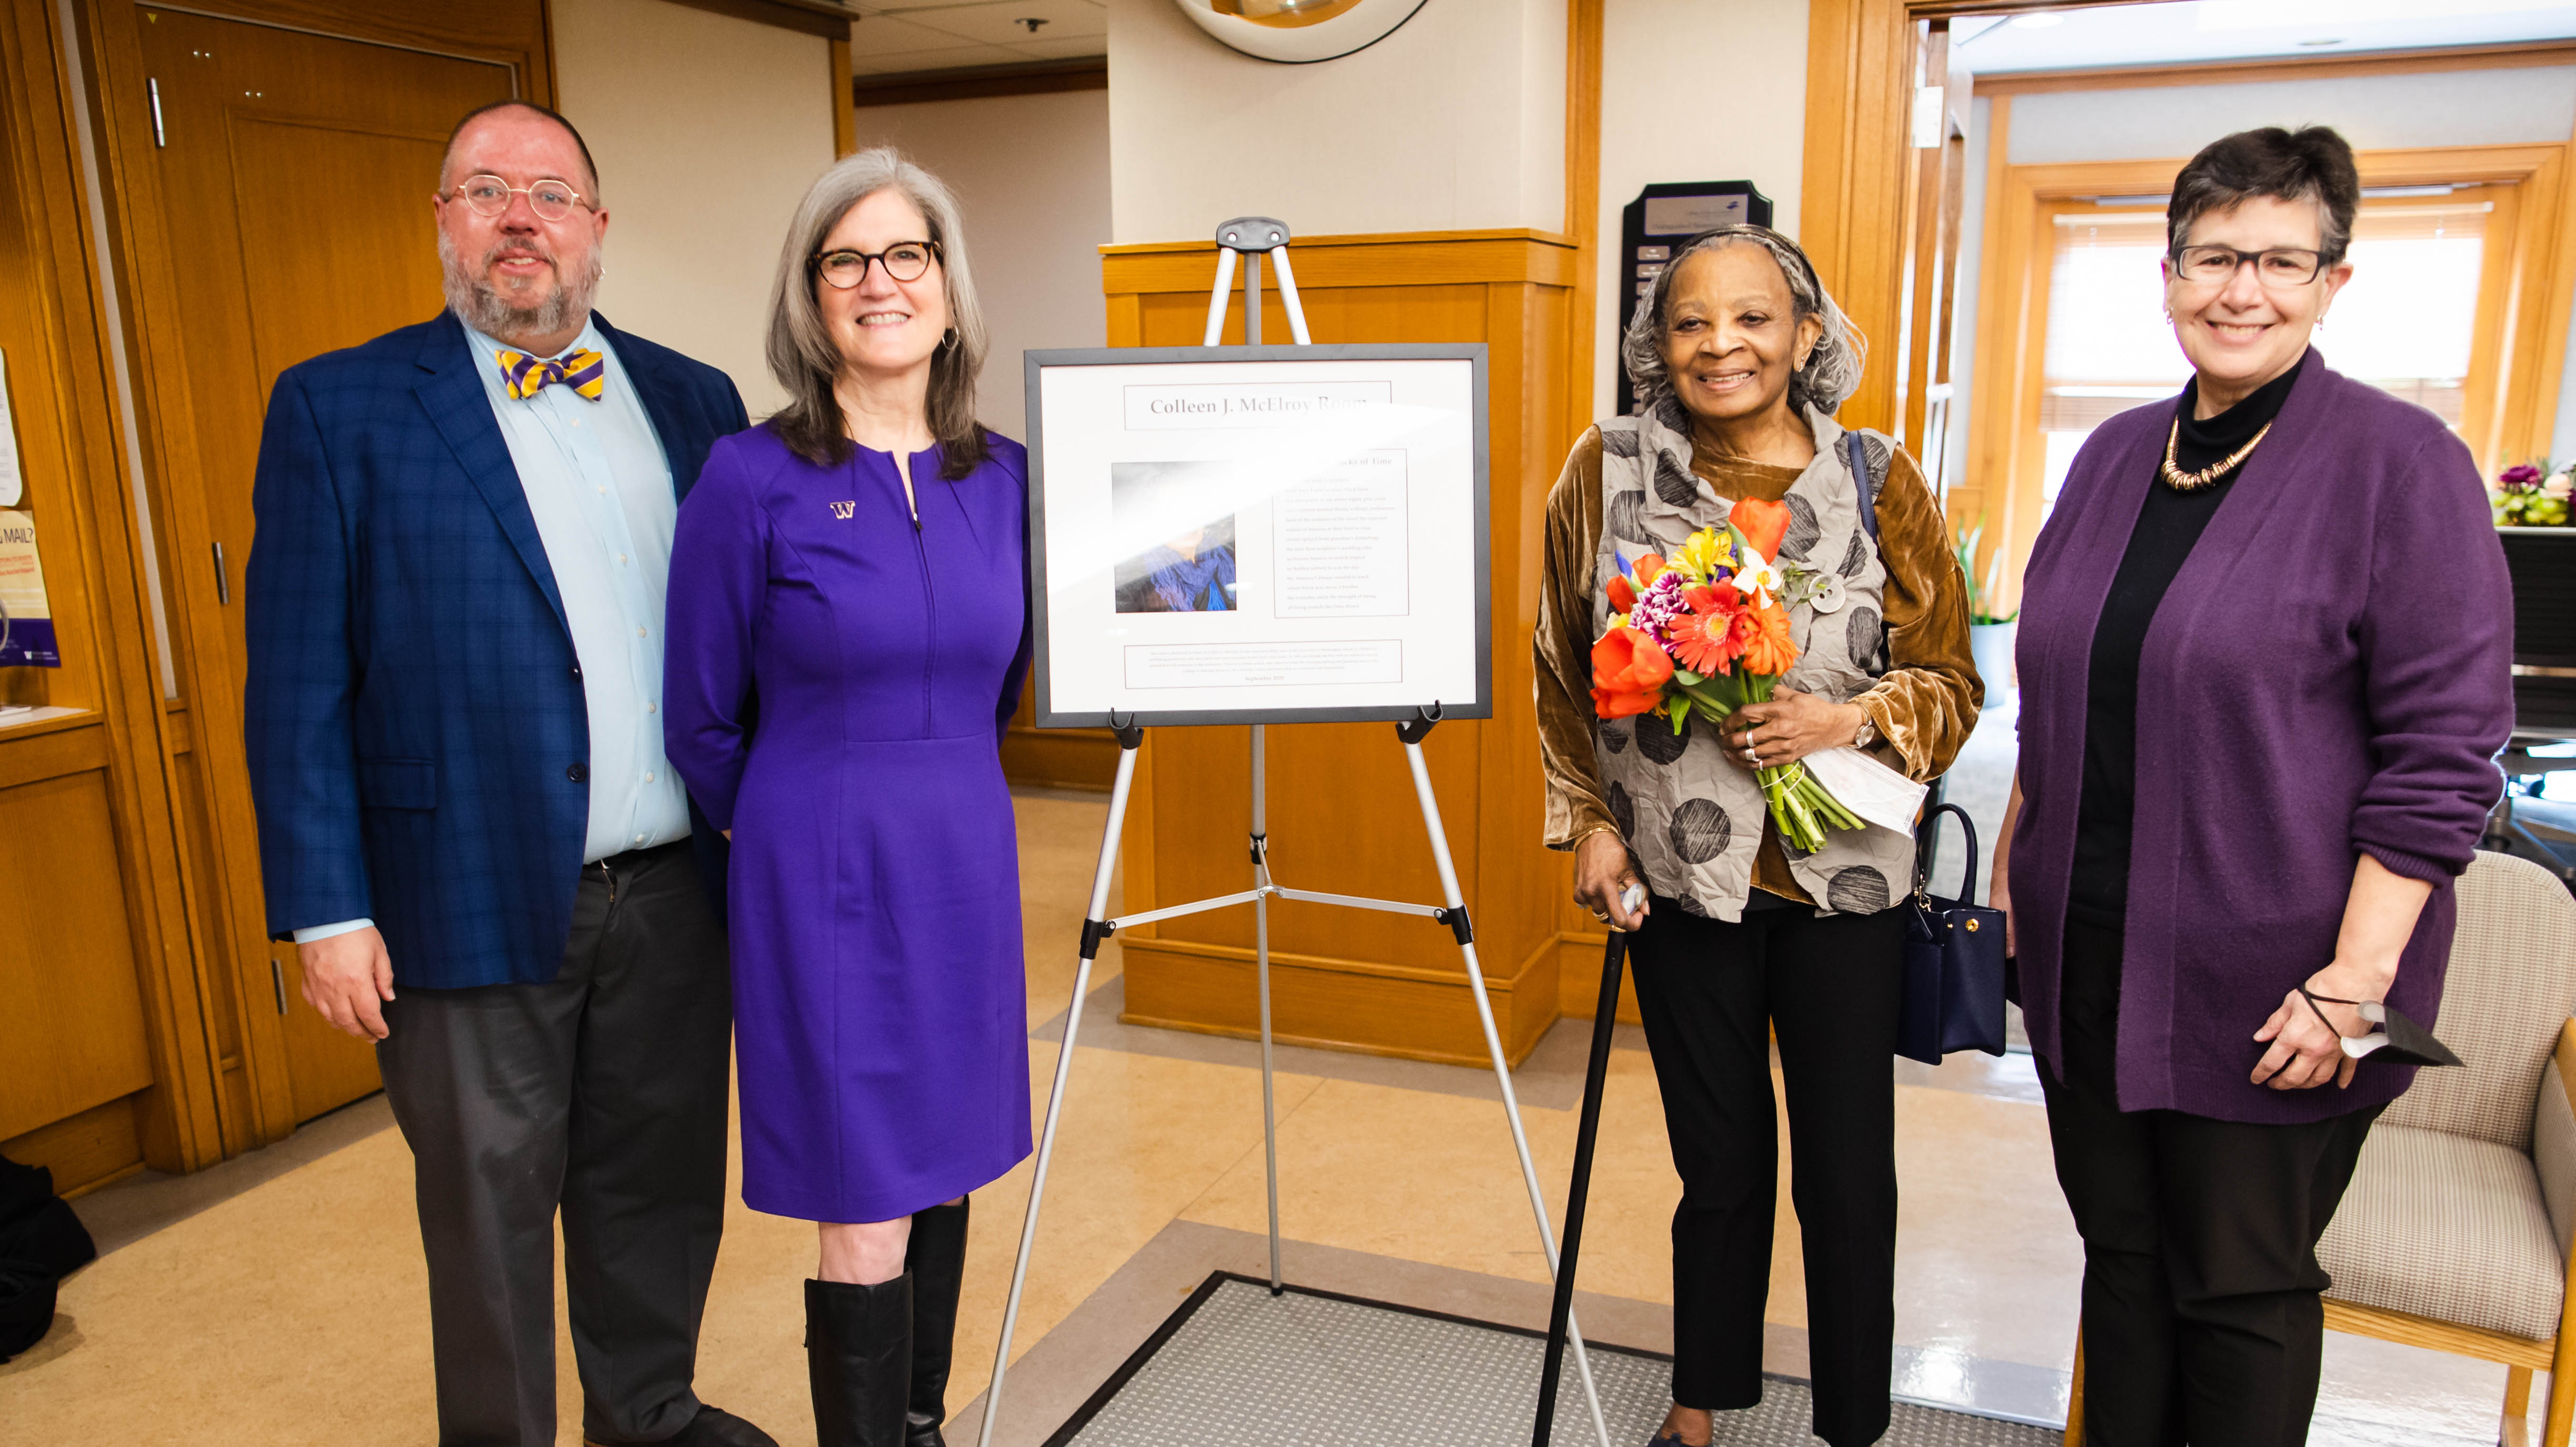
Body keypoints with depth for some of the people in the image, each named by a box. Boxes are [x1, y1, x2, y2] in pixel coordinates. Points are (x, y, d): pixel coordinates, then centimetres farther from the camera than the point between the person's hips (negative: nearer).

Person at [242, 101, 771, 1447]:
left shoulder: (694, 400, 8)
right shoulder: (340, 407, -3)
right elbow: (297, 683, -5)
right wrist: (325, 911, -9)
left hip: (674, 894, 4)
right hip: (476, 904, -3)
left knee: (660, 1184, 18)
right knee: (490, 1212, 12)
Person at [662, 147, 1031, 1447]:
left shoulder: (1005, 476, 2)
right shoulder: (752, 479, -11)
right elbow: (704, 721, -1)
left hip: (969, 863, 5)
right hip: (824, 877, -4)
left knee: (942, 1174, 17)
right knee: (864, 1218, 2)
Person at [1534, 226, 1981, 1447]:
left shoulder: (1881, 482, -4)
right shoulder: (1609, 469, -2)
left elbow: (1950, 683, 2)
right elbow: (1564, 669, 6)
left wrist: (1849, 718, -17)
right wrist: (1589, 820, 2)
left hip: (1841, 878, 0)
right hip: (1679, 874, 1)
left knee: (1849, 1172, 9)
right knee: (1719, 1162, 14)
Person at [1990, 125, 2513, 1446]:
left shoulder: (2398, 462, -9)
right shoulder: (2115, 456, 8)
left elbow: (2444, 751, -12)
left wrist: (2358, 977, -17)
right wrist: (2012, 870, 14)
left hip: (2261, 981, -5)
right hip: (2085, 954, 5)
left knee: (2242, 1288, 9)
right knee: (2119, 1250, 17)